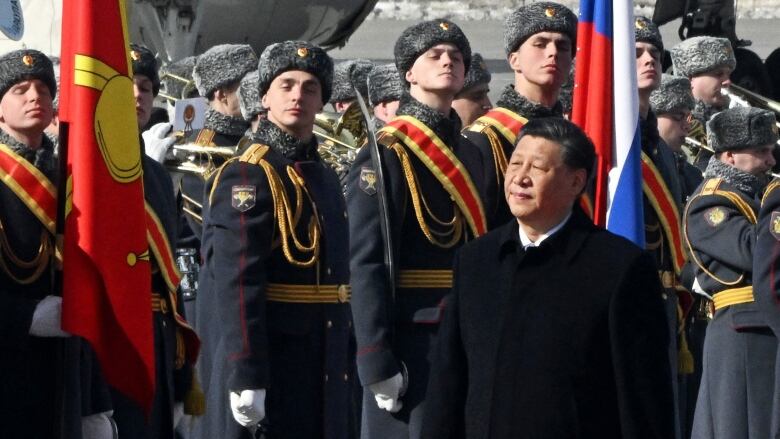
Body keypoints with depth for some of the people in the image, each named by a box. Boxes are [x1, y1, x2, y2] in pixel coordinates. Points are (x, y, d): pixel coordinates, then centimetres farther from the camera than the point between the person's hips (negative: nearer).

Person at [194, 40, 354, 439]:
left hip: (320, 371, 9)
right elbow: (235, 282, -20)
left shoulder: (324, 178, 16)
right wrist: (246, 376, -26)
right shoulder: (246, 176, -12)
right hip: (266, 364, -9)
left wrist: (345, 371, 20)